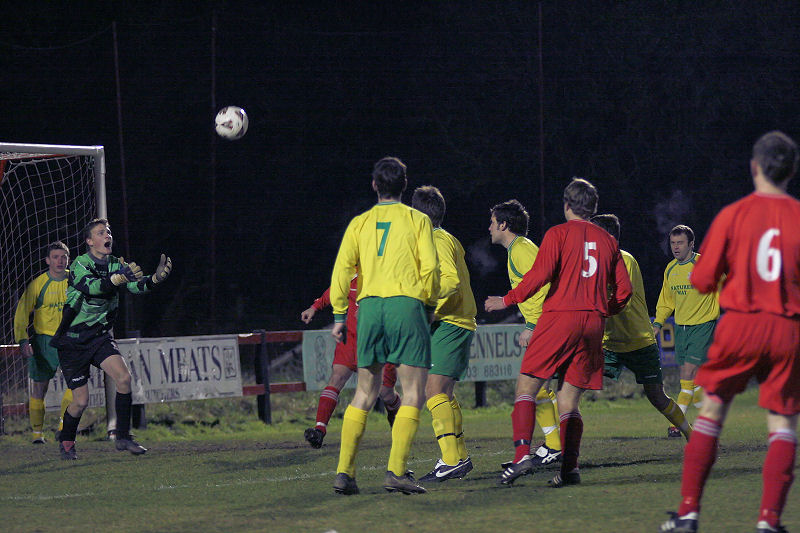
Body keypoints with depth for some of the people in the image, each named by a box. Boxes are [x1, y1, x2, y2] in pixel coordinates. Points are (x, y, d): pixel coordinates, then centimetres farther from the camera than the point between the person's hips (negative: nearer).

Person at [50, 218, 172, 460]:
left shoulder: (117, 266, 2)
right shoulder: (79, 265, -15)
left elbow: (136, 285, -15)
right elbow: (91, 286, -36)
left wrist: (155, 278, -36)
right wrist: (118, 278, -52)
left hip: (100, 337, 4)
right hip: (73, 341, -4)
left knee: (124, 377, -20)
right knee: (81, 401, -4)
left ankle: (123, 437, -10)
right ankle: (66, 443, 22)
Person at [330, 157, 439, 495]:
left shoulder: (360, 223, 13)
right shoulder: (417, 220, 6)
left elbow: (342, 269, 6)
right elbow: (430, 267, -2)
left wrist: (339, 316, 10)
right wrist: (430, 303, 12)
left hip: (369, 306, 3)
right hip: (406, 303, -3)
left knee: (365, 393, 10)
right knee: (413, 393, -1)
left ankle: (344, 471, 2)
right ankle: (396, 471, -14)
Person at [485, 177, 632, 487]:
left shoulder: (558, 234, 1)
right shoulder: (607, 241, 15)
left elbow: (540, 275, -11)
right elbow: (624, 289, 14)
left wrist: (507, 300, -1)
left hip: (560, 315, -5)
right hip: (593, 322, 5)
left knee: (527, 386, -1)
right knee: (569, 401, 7)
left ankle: (522, 453, -19)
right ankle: (570, 467, -7)